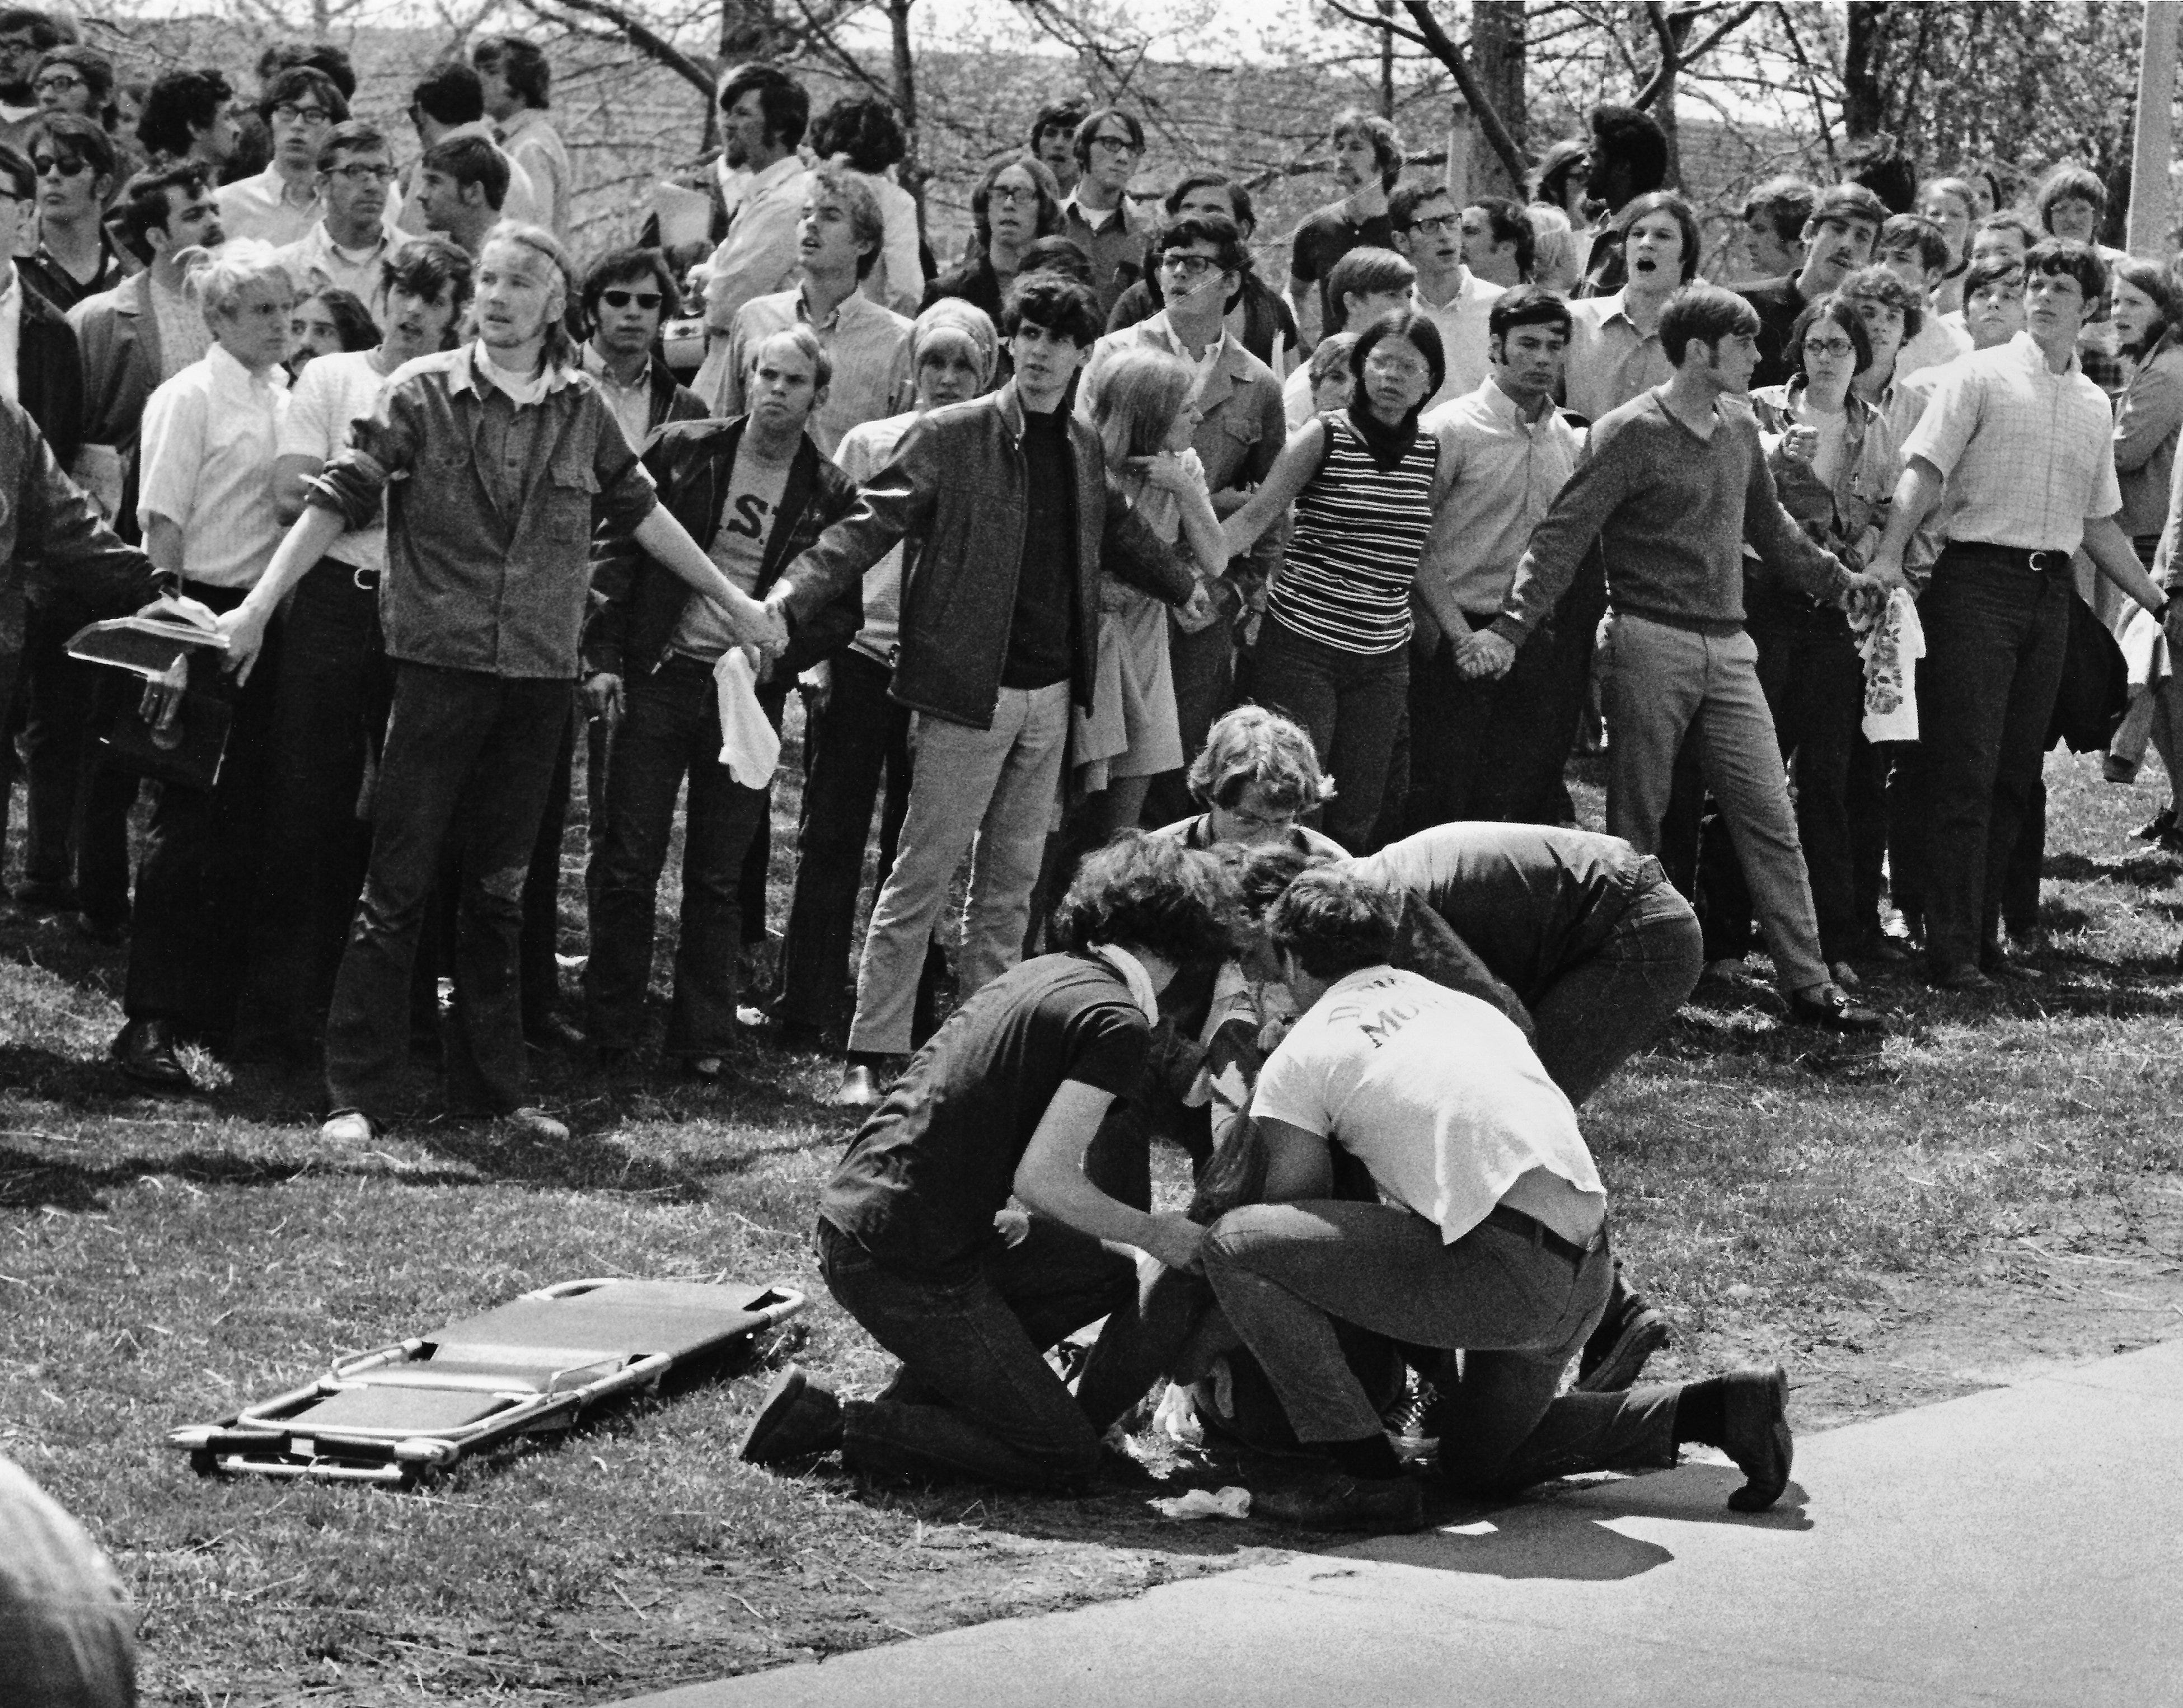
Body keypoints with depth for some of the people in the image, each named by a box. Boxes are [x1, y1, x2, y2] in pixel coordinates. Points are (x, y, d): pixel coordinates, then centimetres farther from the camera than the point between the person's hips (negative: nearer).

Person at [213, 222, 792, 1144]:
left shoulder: (582, 410, 5)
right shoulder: (424, 393, -4)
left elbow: (641, 511, 18)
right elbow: (338, 500, -6)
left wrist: (733, 601, 24)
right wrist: (258, 608, -13)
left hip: (540, 677, 3)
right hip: (439, 663, -3)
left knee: (499, 888, 10)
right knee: (398, 884, -3)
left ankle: (493, 1087, 18)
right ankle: (356, 1094, 1)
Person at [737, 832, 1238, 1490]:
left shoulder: (1044, 974, 14)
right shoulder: (1116, 1021, -12)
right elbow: (1041, 1178, -19)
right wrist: (1155, 1234, -4)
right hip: (908, 1263, -9)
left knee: (1107, 1271, 19)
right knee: (1065, 1460, -1)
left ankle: (909, 1400, 12)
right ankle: (832, 1422, -6)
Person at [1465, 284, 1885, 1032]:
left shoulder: (1739, 429, 12)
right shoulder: (1630, 434, -9)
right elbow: (1564, 534, -15)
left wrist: (1835, 578, 32)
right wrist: (1512, 624, -25)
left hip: (1727, 648, 6)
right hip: (1650, 643, -6)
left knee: (1770, 818, 2)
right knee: (1636, 824, 2)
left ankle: (1807, 985, 4)